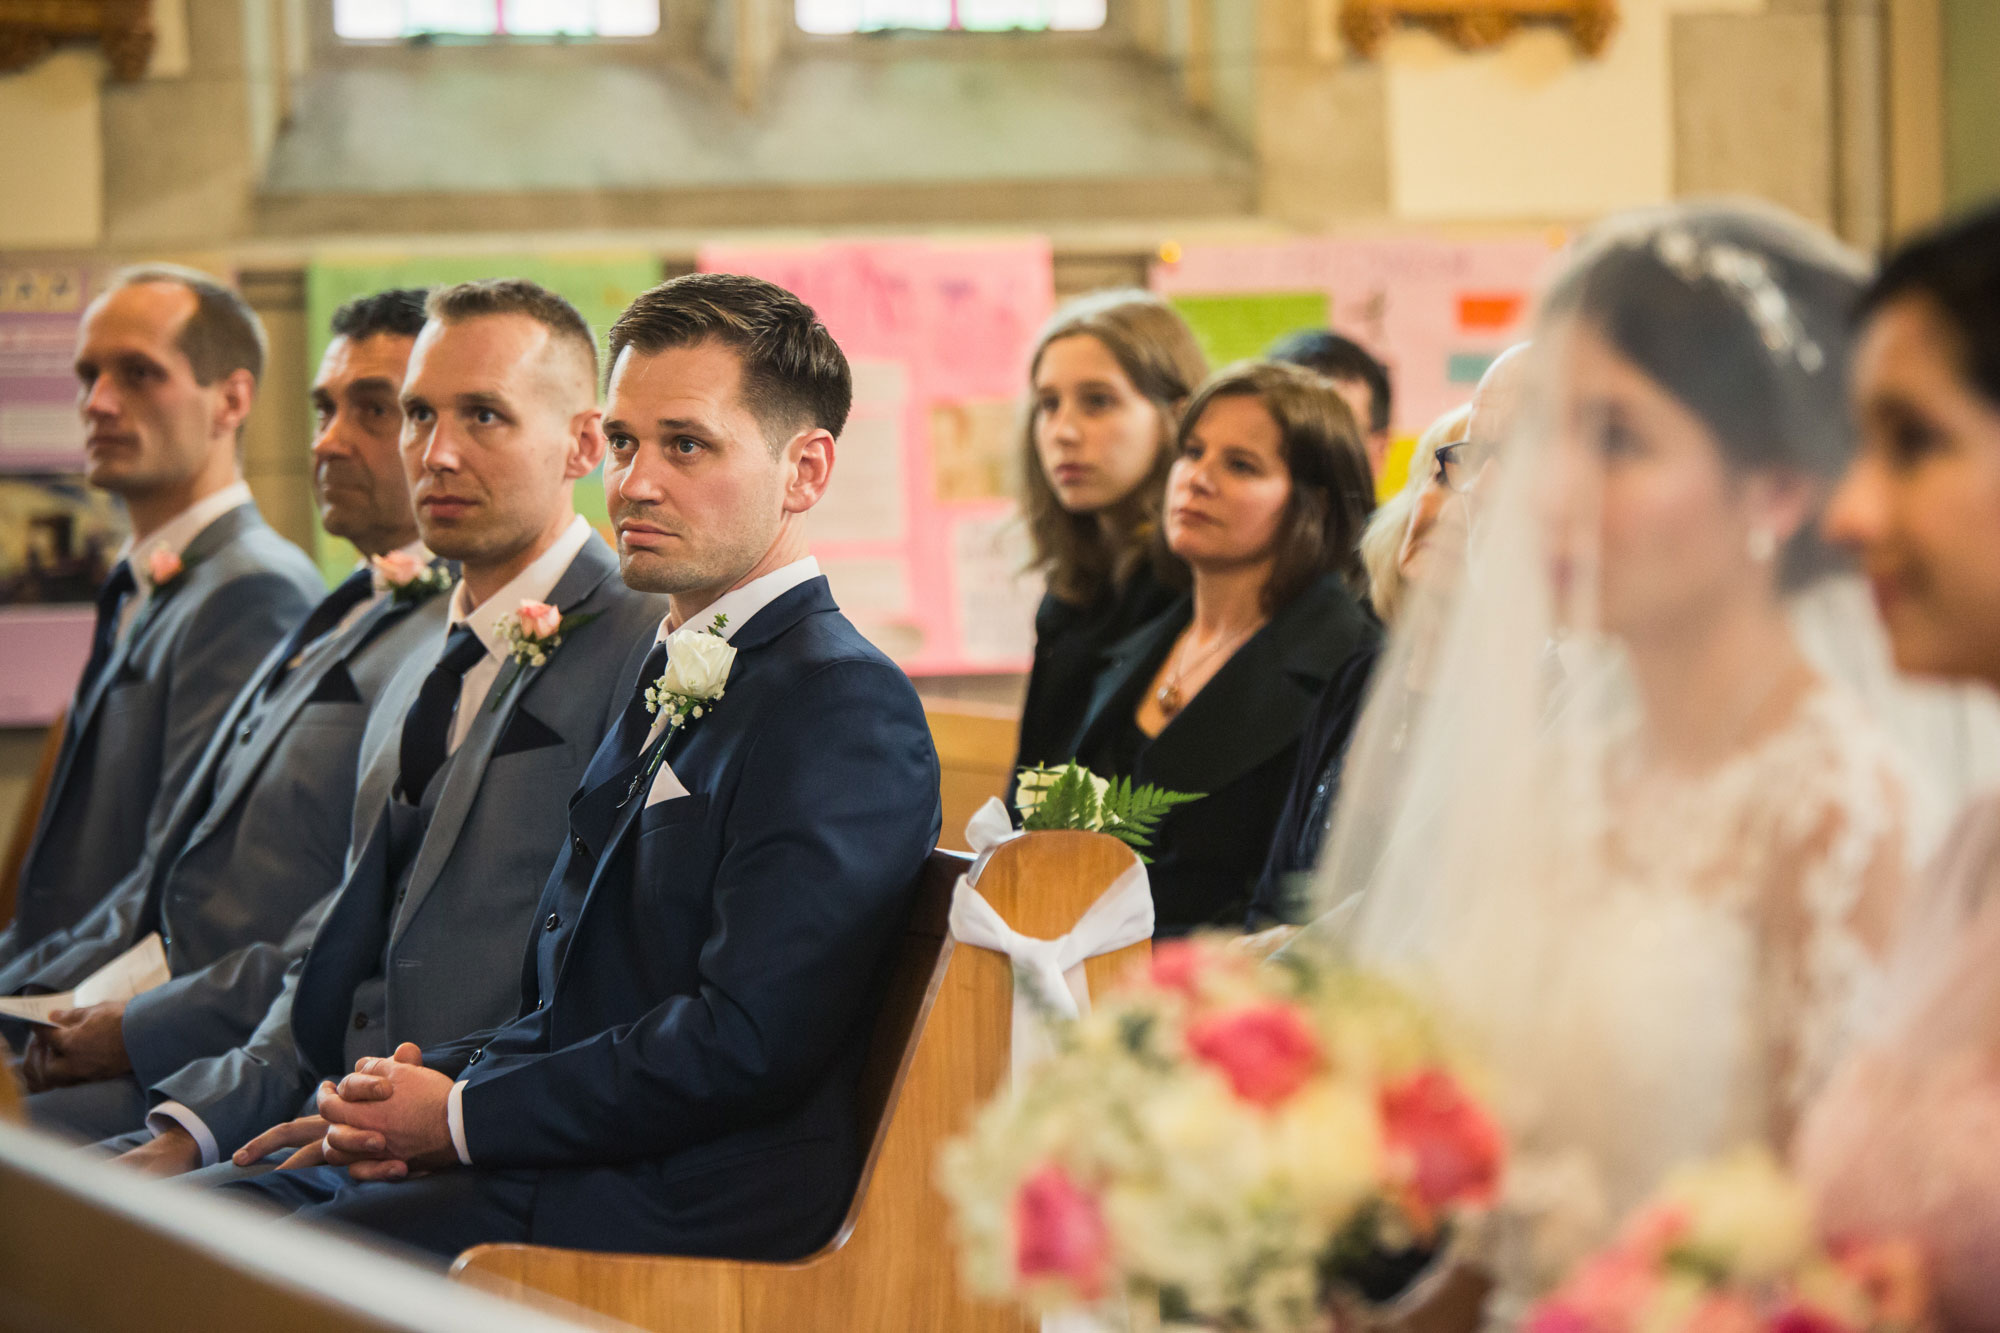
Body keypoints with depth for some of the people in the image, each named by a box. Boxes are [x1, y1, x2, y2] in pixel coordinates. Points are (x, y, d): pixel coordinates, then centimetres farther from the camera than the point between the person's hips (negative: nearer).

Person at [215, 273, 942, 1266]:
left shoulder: (845, 706, -11)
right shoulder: (672, 683, 22)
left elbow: (747, 1038, -20)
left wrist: (464, 1117, -12)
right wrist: (425, 1081, 2)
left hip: (686, 1214, -9)